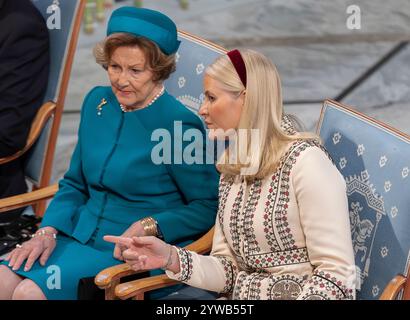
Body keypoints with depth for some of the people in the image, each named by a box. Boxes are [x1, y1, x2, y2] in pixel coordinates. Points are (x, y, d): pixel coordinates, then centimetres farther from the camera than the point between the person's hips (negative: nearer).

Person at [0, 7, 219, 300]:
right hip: (77, 236, 6)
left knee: (31, 292, -25)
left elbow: (209, 206, -9)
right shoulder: (97, 102, 7)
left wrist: (149, 226, -20)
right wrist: (48, 231, 1)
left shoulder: (178, 125, -14)